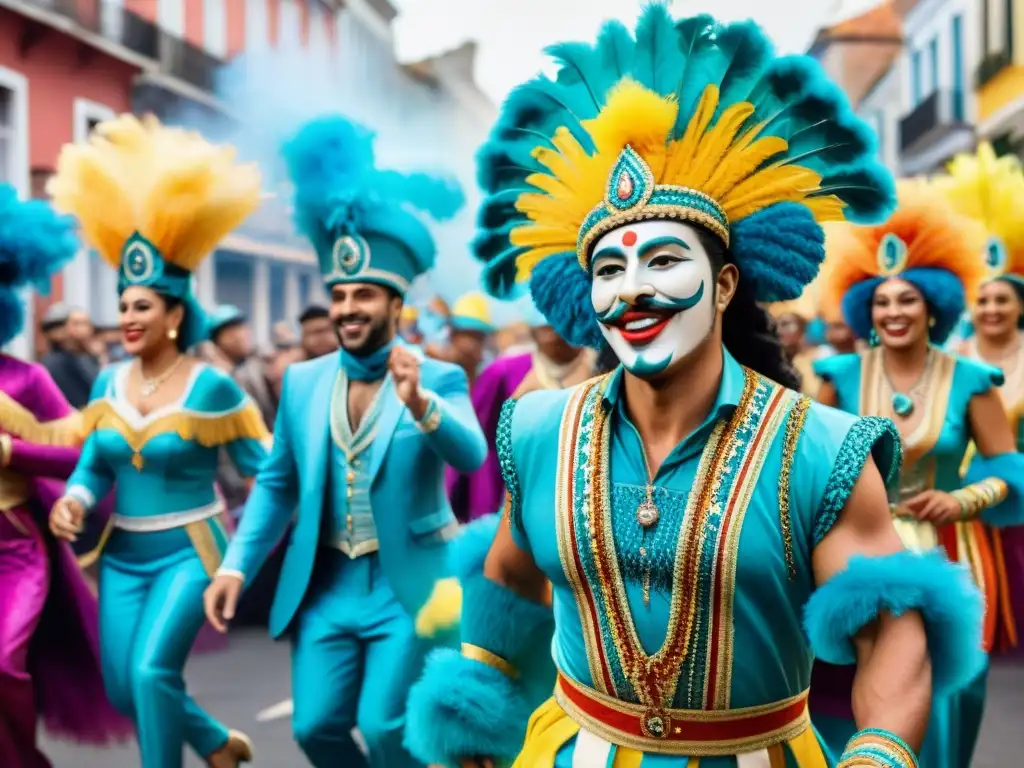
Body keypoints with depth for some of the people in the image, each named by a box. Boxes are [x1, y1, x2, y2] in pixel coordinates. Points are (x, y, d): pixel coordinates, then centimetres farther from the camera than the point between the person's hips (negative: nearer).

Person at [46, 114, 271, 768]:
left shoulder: (210, 386, -12)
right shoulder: (109, 382, 3)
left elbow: (262, 464, -8)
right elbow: (93, 466, 6)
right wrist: (73, 502, -13)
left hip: (189, 551, -6)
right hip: (122, 555, 6)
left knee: (153, 670, -19)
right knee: (124, 688, 9)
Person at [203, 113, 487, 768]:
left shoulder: (441, 380, -7)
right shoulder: (302, 381, 5)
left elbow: (471, 455, -24)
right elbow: (278, 482, 10)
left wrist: (419, 404, -42)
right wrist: (237, 565, 1)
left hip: (408, 584, -4)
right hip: (326, 584, 4)